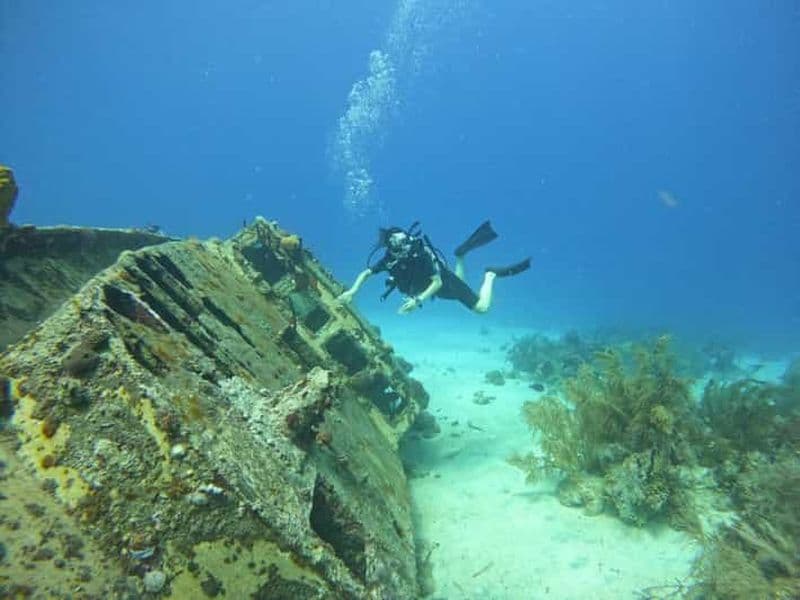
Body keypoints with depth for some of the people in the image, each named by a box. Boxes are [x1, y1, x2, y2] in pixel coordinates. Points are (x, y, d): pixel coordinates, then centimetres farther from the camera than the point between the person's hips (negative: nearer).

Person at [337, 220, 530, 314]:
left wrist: (418, 300, -50)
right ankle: (461, 254, 38)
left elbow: (438, 282, -38)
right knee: (460, 291, 34)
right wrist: (352, 291, -30)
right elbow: (366, 273, -14)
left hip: (445, 281, -6)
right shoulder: (389, 260, -26)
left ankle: (491, 274, 15)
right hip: (433, 285, 6)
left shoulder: (421, 254, -39)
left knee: (481, 307, -6)